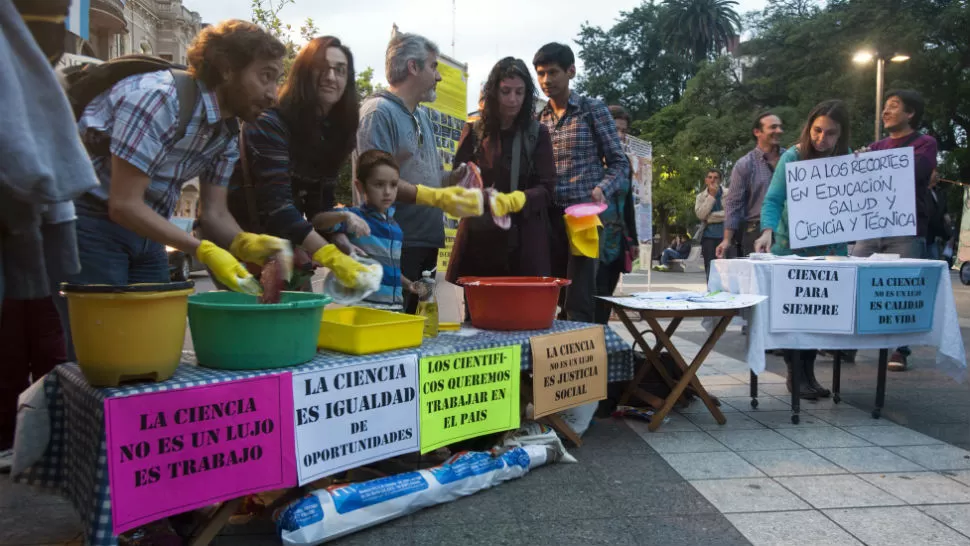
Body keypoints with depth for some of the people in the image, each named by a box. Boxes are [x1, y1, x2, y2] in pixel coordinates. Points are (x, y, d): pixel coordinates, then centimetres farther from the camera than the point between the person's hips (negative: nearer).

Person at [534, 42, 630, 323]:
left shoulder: (594, 110, 1)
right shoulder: (539, 119, 13)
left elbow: (619, 163, 0)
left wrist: (602, 189, -19)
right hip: (548, 216, 5)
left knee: (579, 303, -8)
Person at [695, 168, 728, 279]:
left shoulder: (728, 193, 5)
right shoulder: (701, 196, 12)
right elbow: (700, 214, -6)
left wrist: (710, 216, -8)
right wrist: (711, 196, -6)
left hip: (725, 234, -2)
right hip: (709, 235, 2)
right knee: (710, 269, 0)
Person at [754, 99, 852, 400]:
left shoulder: (847, 159, -3)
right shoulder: (792, 157, -14)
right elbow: (773, 200, -19)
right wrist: (767, 231, -35)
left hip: (830, 247, 4)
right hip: (791, 246, -4)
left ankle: (809, 371, 20)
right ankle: (795, 373, 13)